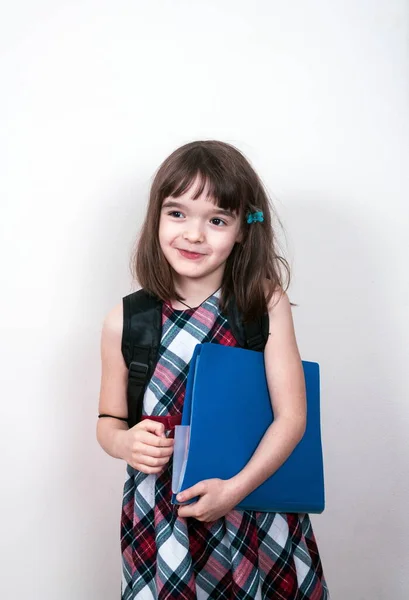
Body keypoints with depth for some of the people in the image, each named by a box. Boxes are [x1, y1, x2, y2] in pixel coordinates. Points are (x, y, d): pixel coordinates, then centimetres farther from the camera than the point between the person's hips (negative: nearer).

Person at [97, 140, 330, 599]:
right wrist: (125, 444, -17)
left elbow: (291, 416, -10)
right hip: (162, 516, 1)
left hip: (255, 503, 0)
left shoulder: (267, 304, -11)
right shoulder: (125, 322, -9)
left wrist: (236, 487, -20)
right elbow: (108, 420, 4)